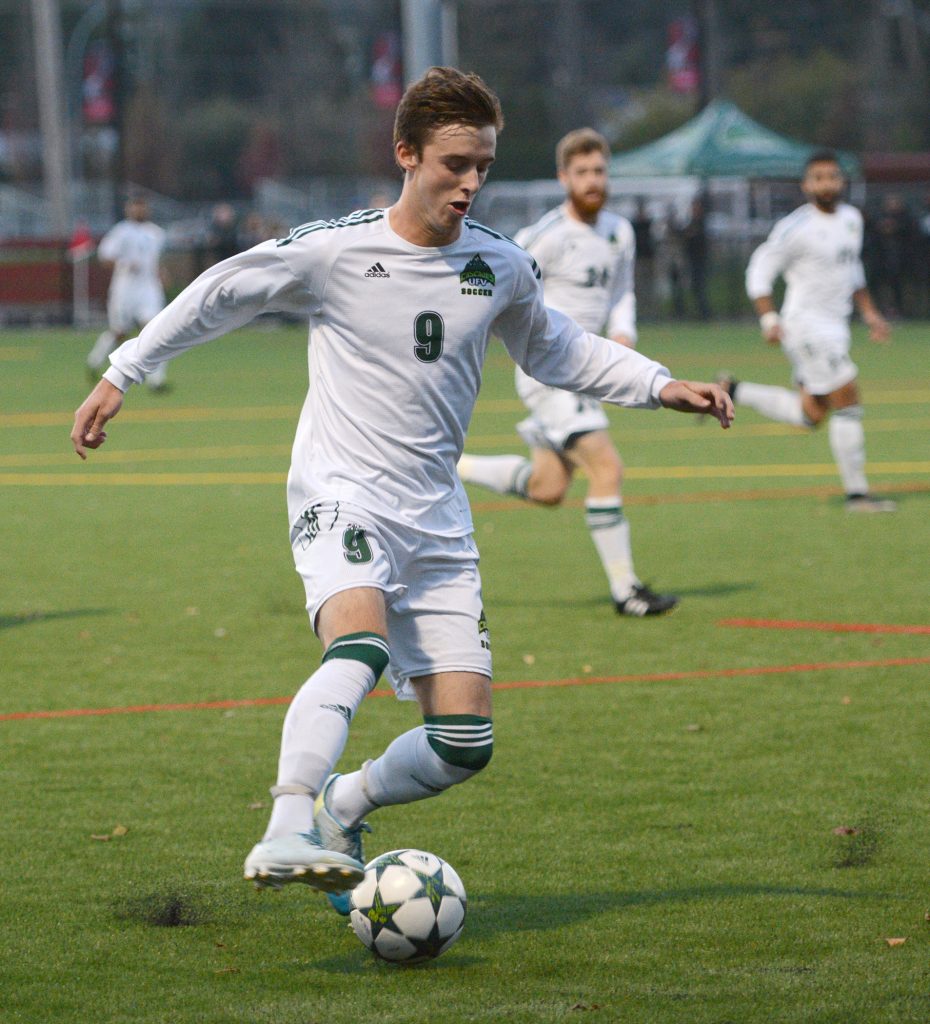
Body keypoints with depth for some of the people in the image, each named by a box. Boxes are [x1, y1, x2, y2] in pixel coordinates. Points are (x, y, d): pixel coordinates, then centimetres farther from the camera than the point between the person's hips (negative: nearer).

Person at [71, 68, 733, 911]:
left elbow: (556, 351, 25)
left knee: (464, 745, -2)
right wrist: (122, 374, 10)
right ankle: (286, 833, -43)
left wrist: (661, 387, 15)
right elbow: (219, 295, 6)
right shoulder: (334, 250, -7)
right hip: (342, 494, -5)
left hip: (437, 521, 5)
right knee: (360, 645, -37)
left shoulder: (501, 267, 6)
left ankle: (342, 808, 24)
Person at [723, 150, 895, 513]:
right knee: (848, 404, -10)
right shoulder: (796, 227, -14)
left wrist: (869, 312, 18)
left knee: (811, 415, 13)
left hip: (834, 326, 9)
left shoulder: (851, 219, 10)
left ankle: (732, 391, 22)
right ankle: (856, 493, -3)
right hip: (807, 325, -9)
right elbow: (760, 271, -10)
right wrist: (769, 320, -19)